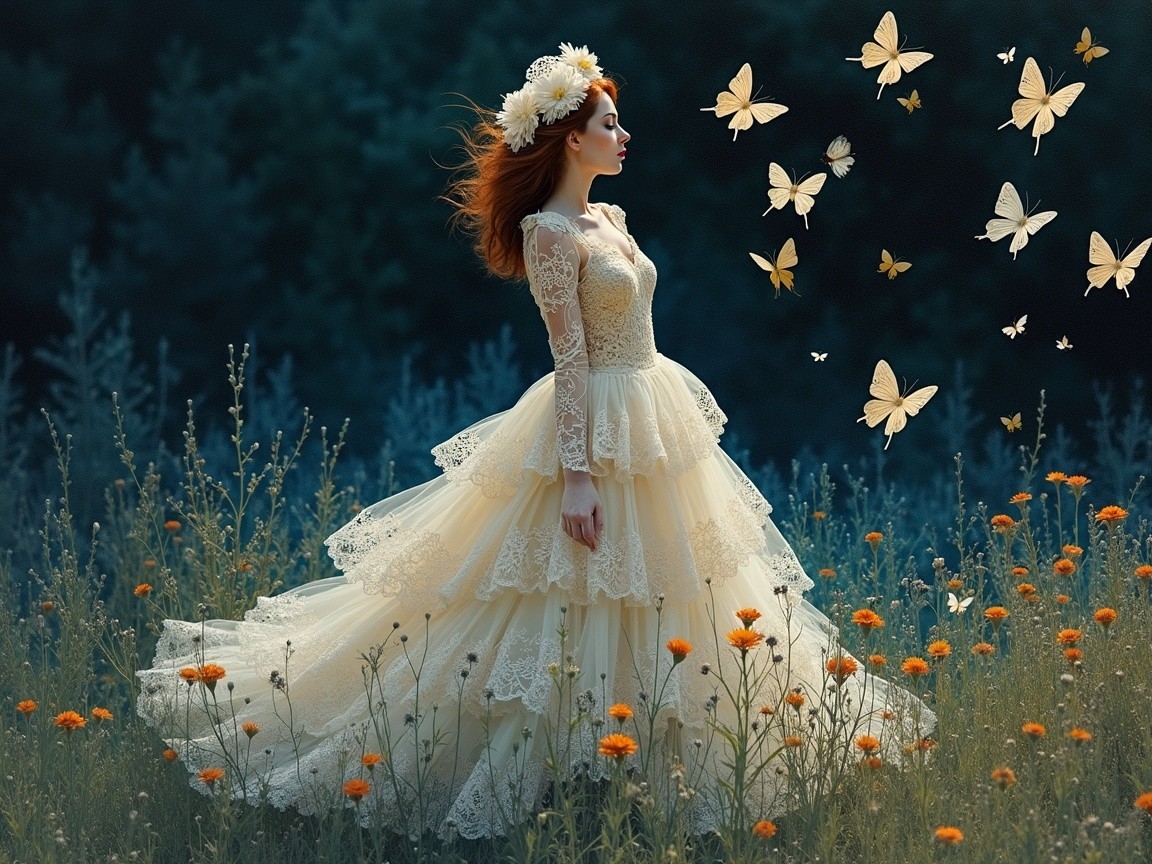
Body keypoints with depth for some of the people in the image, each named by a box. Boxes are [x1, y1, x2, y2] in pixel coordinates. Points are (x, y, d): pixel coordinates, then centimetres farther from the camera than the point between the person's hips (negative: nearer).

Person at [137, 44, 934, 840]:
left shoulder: (610, 218, 11)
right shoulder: (549, 232, -15)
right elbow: (570, 357, -20)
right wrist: (576, 474, -23)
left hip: (654, 426, 9)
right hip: (598, 432, -9)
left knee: (658, 607, 14)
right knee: (577, 612, -5)